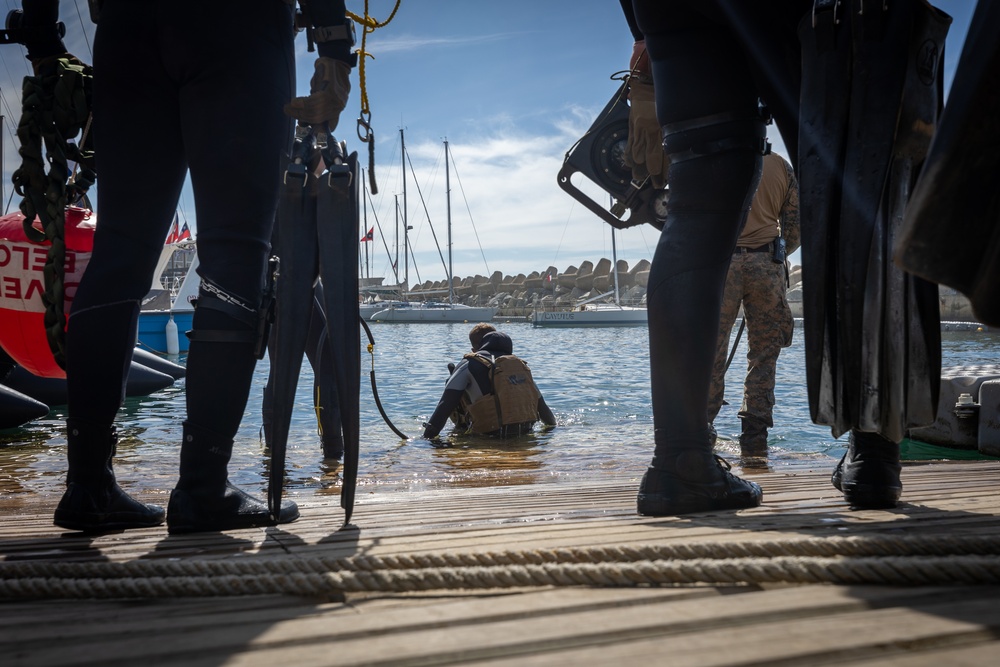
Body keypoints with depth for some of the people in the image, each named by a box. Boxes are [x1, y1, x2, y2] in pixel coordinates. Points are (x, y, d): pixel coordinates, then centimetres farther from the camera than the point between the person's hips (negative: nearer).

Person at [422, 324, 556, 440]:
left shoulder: (470, 364, 0)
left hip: (491, 435, -6)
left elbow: (445, 404, -9)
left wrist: (428, 437, -8)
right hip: (525, 432, 6)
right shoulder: (520, 364, 15)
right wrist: (553, 425, 37)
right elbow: (541, 405, 20)